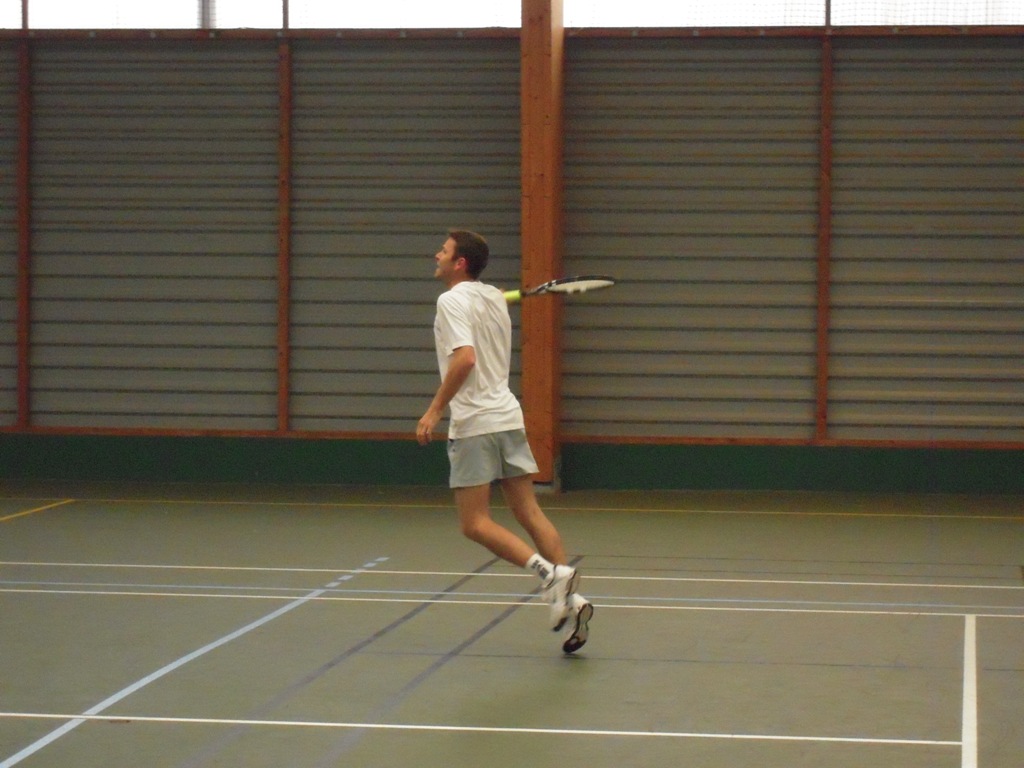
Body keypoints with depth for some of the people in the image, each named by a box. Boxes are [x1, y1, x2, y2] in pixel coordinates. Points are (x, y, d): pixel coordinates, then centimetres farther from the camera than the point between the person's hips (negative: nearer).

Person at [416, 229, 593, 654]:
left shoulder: (452, 301, -10)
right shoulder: (494, 297, 13)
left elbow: (464, 359, -24)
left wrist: (435, 410, -20)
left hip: (475, 425, -8)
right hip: (508, 416, 8)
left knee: (475, 524, -3)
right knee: (529, 513, 6)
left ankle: (550, 572, -19)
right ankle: (570, 598, -3)